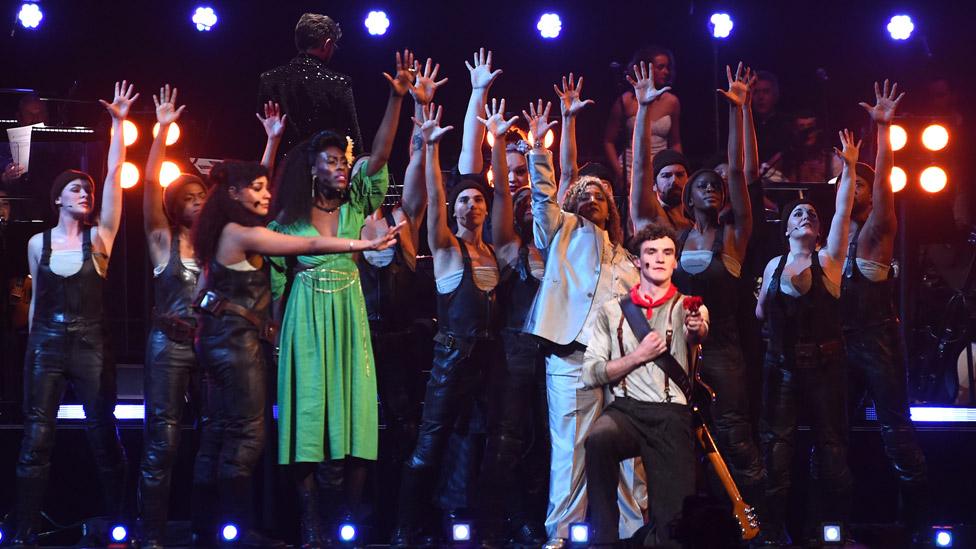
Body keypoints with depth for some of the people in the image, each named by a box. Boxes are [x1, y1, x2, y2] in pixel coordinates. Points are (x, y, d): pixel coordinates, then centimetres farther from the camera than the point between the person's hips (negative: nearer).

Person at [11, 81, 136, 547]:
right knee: (36, 439, -1)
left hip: (90, 343, -1)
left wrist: (118, 123, -10)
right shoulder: (37, 243, 6)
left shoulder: (100, 237, 1)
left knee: (104, 438, 3)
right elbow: (37, 297, 14)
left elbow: (114, 175, -6)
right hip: (46, 343, 1)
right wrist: (33, 341, 12)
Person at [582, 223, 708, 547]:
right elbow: (591, 374, 6)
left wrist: (696, 330, -37)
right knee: (599, 438, -35)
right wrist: (639, 356, -5)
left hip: (672, 415, 0)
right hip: (626, 410, 0)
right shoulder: (613, 311, 13)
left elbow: (698, 337, -14)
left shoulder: (689, 308, 10)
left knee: (674, 520, -16)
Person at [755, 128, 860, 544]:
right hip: (781, 364, 2)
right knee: (777, 442, -1)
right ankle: (774, 528, 3)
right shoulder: (774, 266, 10)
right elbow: (760, 314, 18)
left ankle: (833, 525, 11)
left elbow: (843, 212, -9)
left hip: (824, 362, -2)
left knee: (831, 443, 2)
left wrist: (849, 169, -17)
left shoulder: (828, 259, 3)